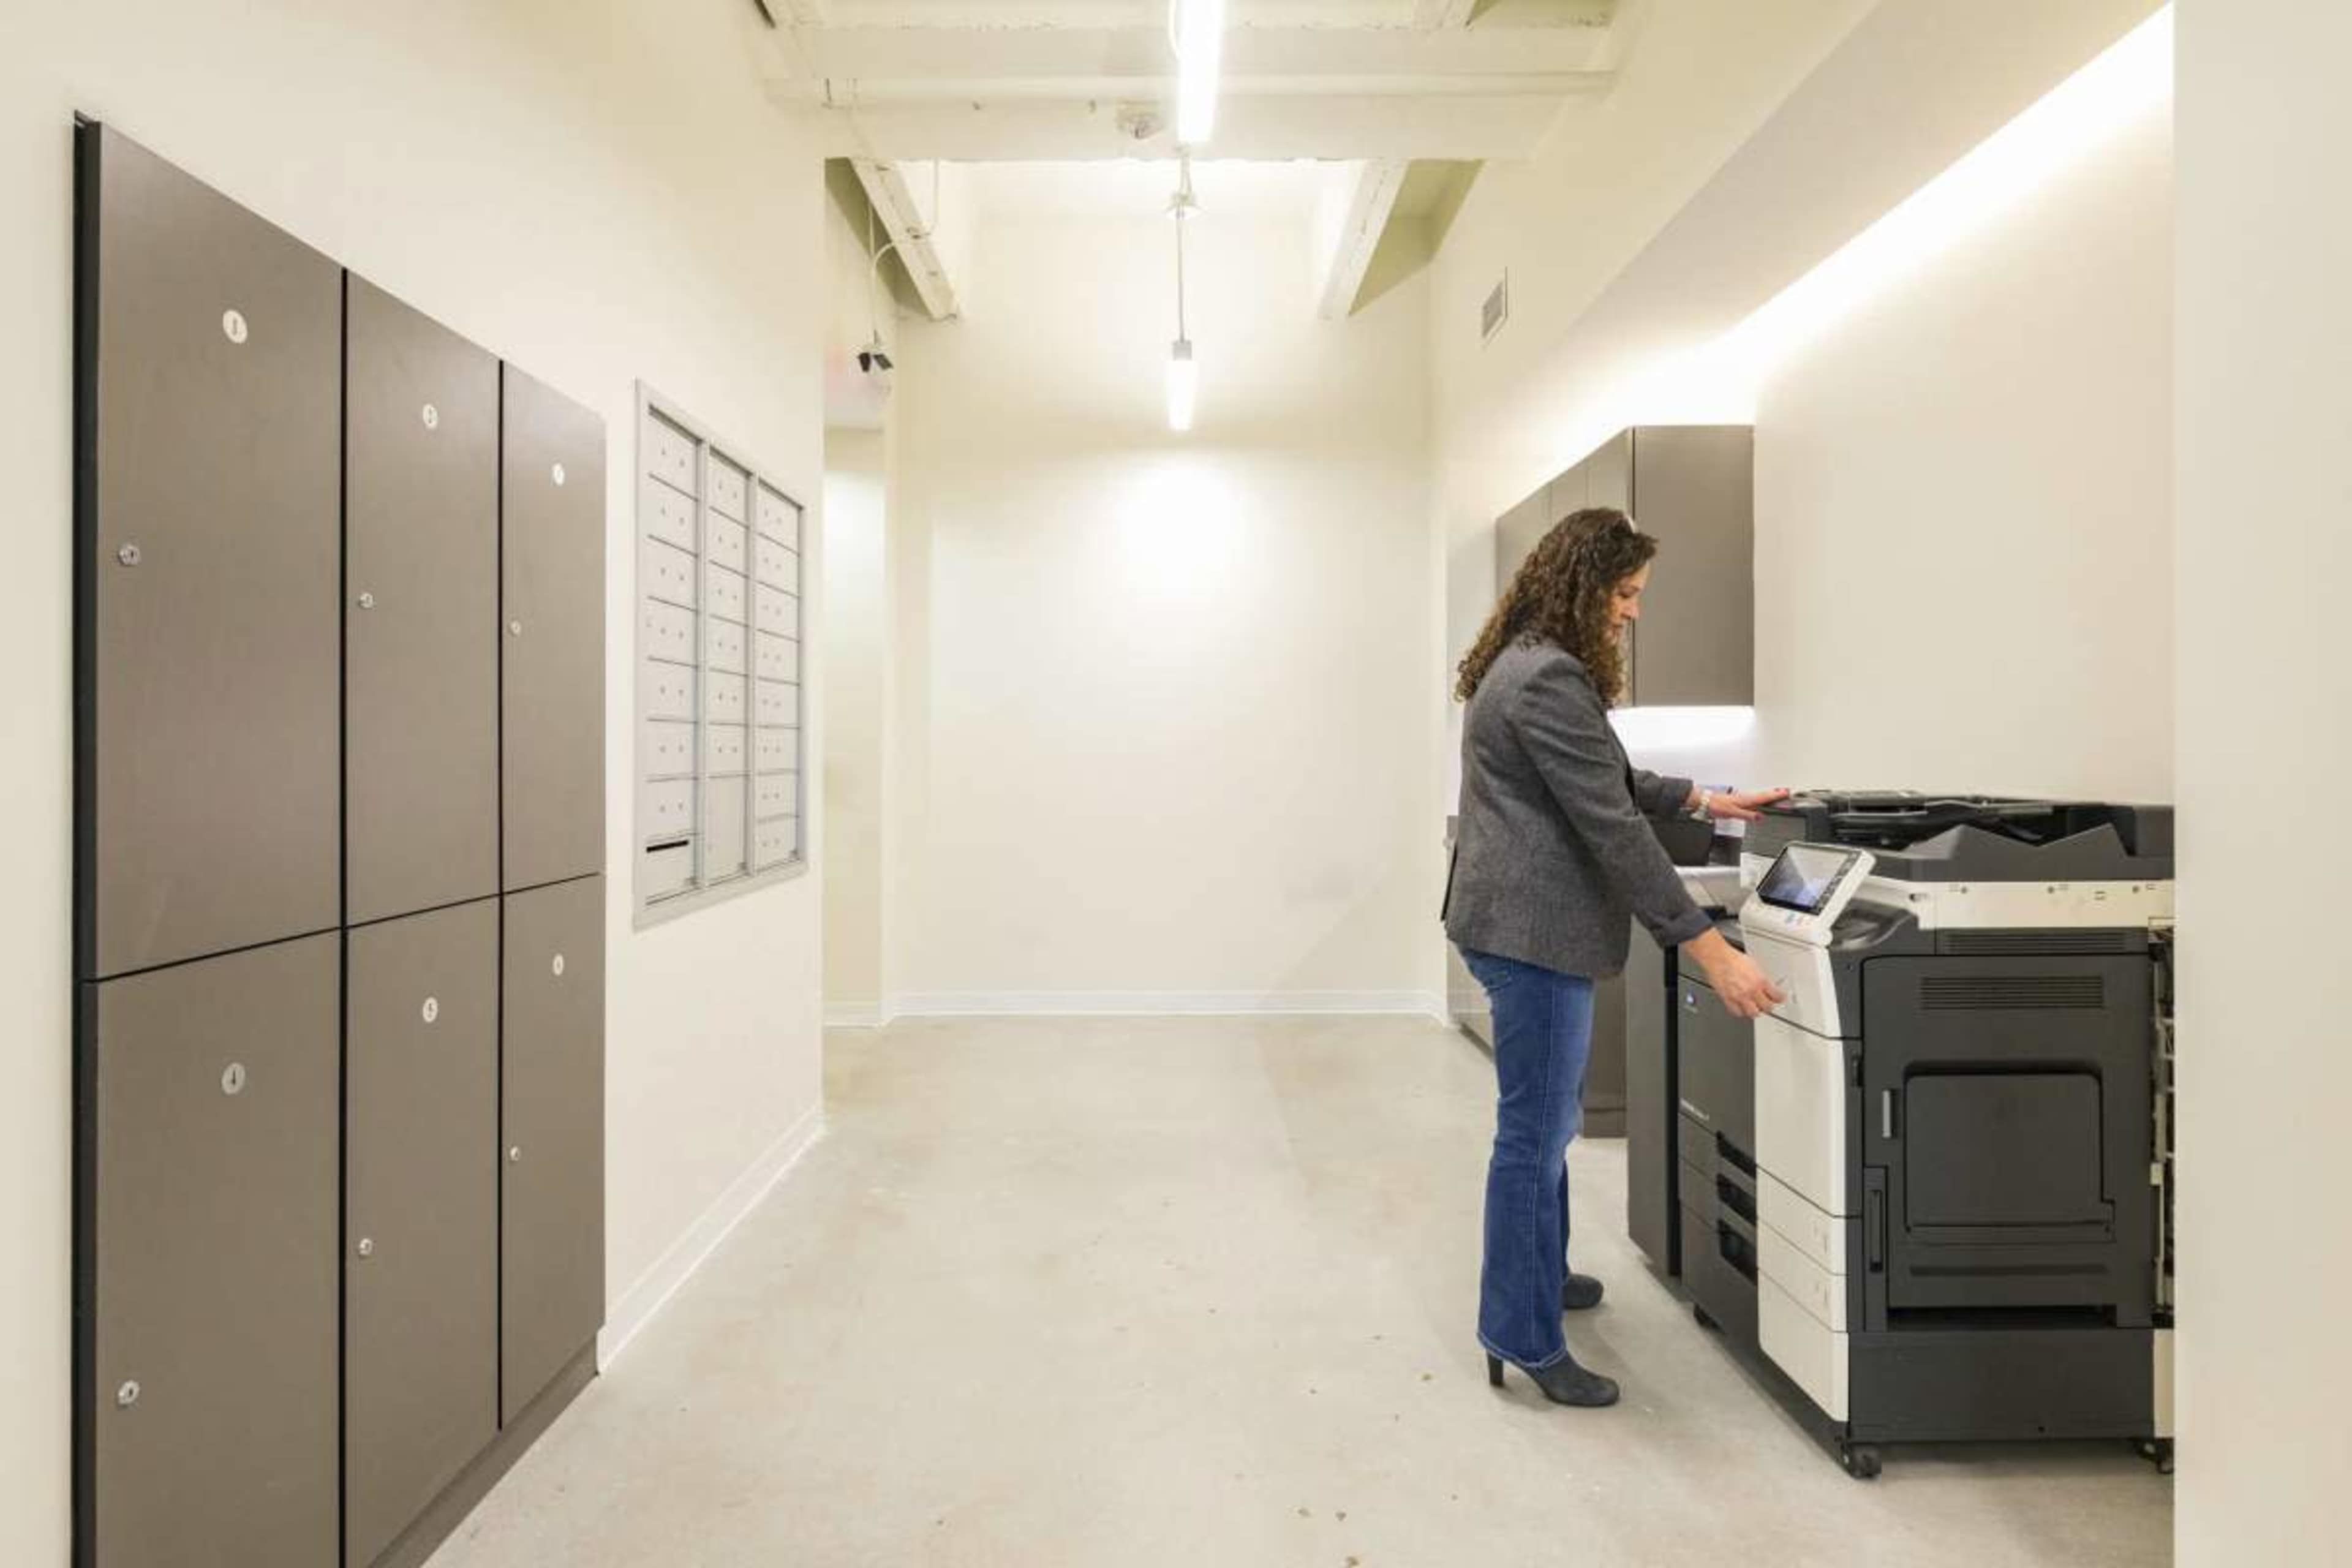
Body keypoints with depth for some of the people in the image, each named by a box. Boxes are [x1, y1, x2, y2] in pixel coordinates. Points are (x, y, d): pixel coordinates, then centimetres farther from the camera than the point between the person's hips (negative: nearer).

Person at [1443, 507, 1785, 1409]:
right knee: (1535, 1132, -1)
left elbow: (1608, 780, 25)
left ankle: (1537, 1272, 40)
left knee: (1547, 1120, 22)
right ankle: (1522, 1338, 12)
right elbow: (1611, 827, -22)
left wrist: (1707, 802, 22)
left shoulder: (1527, 664, 16)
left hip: (1519, 919, 11)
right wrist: (1709, 949, -20)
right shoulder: (1550, 678, -19)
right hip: (1531, 928, -11)